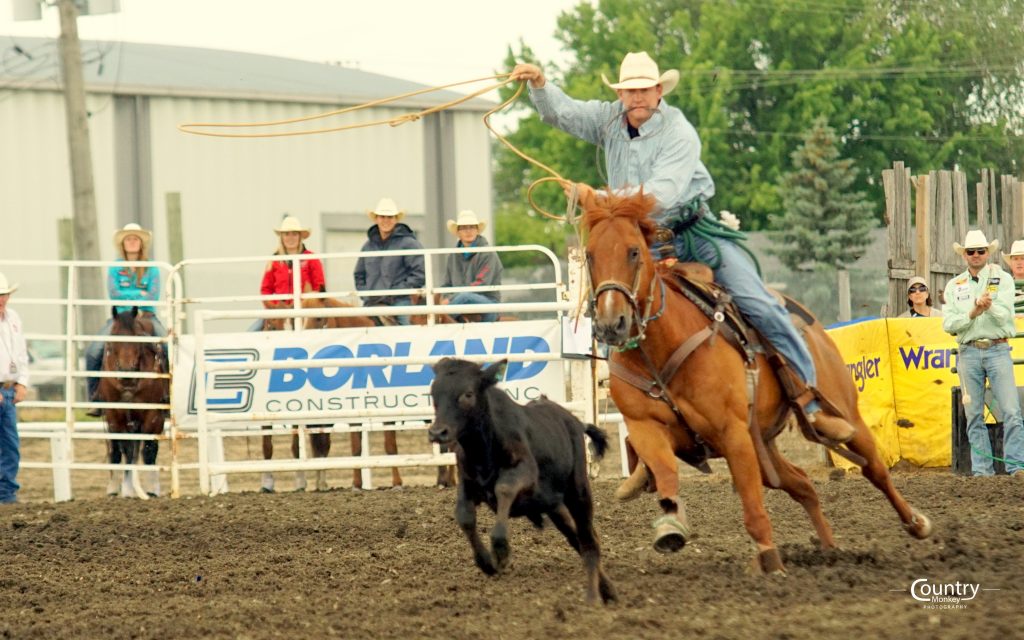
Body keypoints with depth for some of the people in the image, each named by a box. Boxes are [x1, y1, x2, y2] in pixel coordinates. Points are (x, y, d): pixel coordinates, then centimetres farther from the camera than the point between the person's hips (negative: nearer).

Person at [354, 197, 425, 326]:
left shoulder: (408, 243, -2)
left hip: (398, 302, -5)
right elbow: (359, 275, 25)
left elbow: (419, 274, -8)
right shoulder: (369, 246, 16)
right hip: (372, 304, 5)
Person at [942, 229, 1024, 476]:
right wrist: (972, 313, -12)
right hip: (968, 352, 2)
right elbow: (949, 324, 4)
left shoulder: (1002, 279, 6)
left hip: (997, 350, -2)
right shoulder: (954, 286, 12)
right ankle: (982, 470, 5)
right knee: (974, 416, 2)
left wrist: (989, 306, -27)